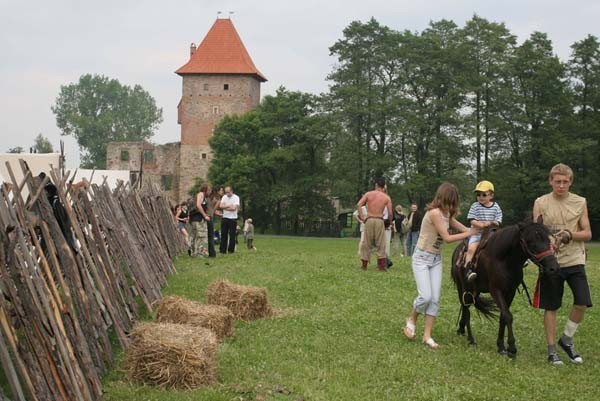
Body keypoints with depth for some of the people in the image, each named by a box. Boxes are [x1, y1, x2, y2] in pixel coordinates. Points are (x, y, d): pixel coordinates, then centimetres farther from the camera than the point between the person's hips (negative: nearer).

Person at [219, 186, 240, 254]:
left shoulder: (236, 197, -6)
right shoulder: (224, 197, 9)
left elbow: (234, 208, -17)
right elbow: (221, 206, -3)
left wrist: (225, 207, -8)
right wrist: (229, 206, -12)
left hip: (233, 218, -4)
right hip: (225, 218, 4)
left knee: (232, 235, -1)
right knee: (223, 234, 3)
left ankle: (231, 250, 5)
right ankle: (222, 250, 7)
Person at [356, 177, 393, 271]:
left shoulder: (368, 194, 2)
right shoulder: (386, 197, 1)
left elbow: (358, 205, -9)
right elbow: (390, 213, -4)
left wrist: (361, 217, -1)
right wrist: (390, 222, 14)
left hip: (369, 220, 1)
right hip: (379, 221, -1)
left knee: (366, 244, 10)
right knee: (381, 244, 7)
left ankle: (364, 265, 13)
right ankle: (382, 266, 4)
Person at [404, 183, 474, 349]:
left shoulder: (446, 214, 8)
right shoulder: (435, 213, -20)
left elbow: (463, 228, 13)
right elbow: (447, 238, -20)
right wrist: (469, 233, -12)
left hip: (436, 259, 8)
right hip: (422, 258, -8)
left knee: (435, 298, -1)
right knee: (426, 296, -16)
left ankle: (427, 335, 4)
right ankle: (412, 320, 13)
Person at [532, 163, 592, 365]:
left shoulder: (580, 203, 4)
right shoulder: (541, 203, 1)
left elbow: (587, 234, 3)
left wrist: (570, 235, -16)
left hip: (575, 261, 1)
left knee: (582, 302, -8)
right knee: (551, 307, 3)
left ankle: (566, 340, 14)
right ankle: (551, 350, 14)